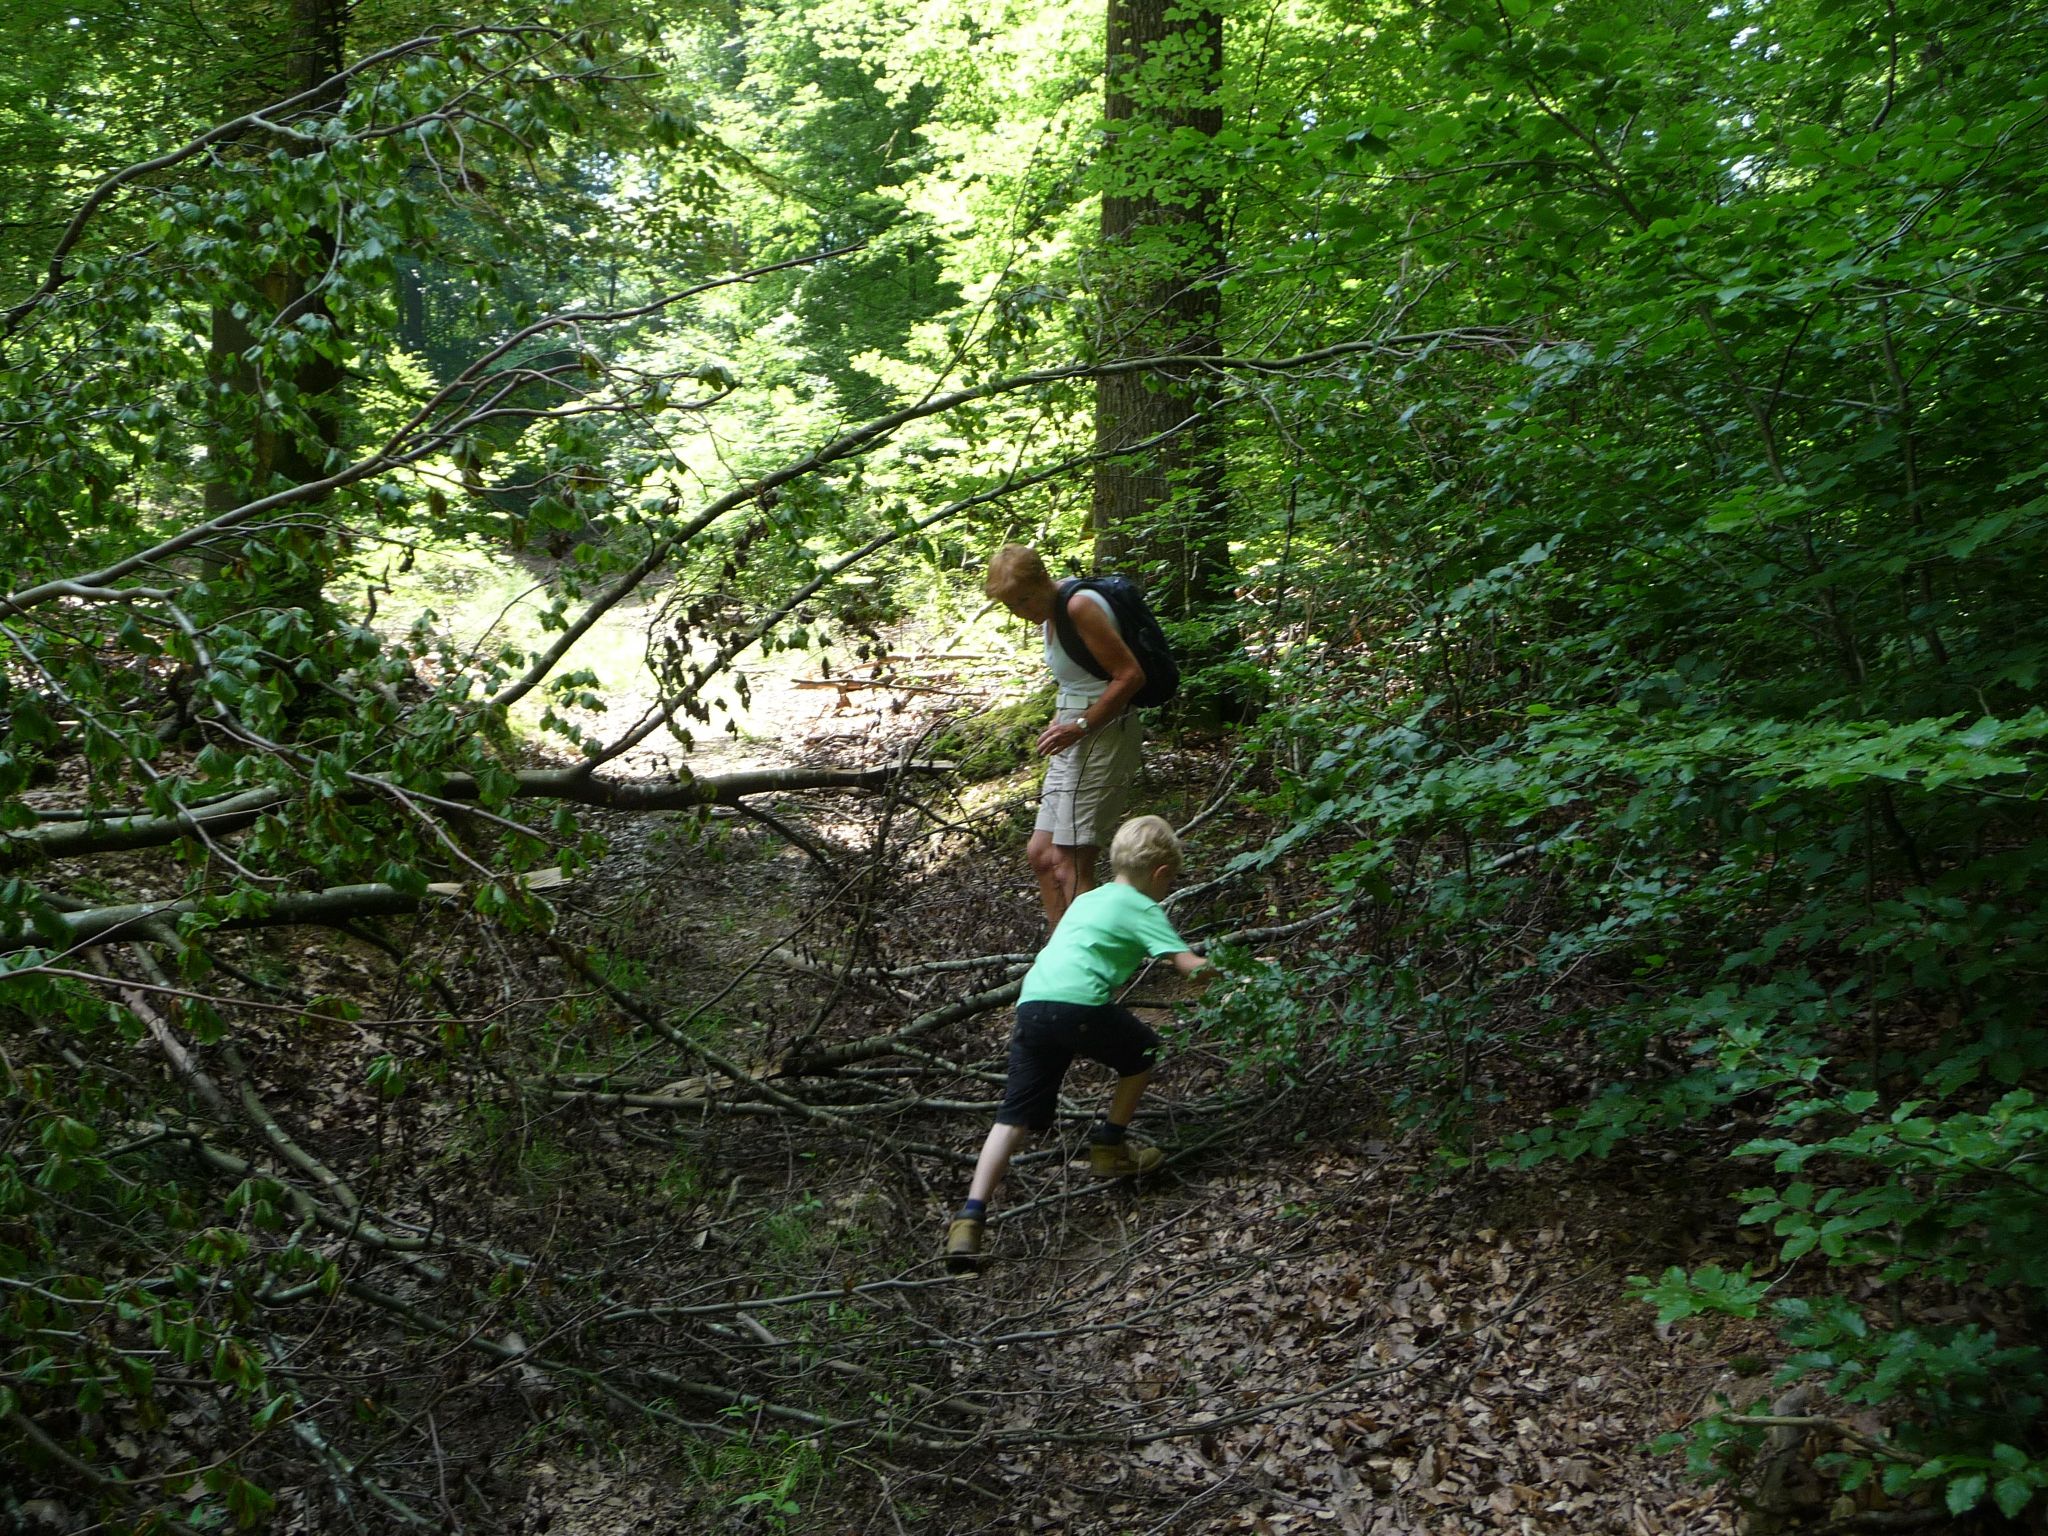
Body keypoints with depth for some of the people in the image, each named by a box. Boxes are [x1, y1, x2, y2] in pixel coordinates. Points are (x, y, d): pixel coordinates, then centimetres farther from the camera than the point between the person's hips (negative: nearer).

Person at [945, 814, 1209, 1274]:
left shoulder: (1087, 899, 31)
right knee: (1142, 1052, 24)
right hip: (1079, 1004, -6)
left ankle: (971, 1217, -10)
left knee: (1015, 1117, 2)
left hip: (1030, 1002, 6)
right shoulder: (1143, 910, 10)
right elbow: (1189, 965, 1)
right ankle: (1109, 1146, 33)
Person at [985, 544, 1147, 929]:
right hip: (1077, 739, 10)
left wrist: (1081, 726, -21)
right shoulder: (1050, 613, 11)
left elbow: (1130, 675, -21)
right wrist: (1061, 722, 6)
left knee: (1071, 865, -10)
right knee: (1041, 855, 12)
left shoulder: (1079, 607, -18)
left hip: (1103, 736, -10)